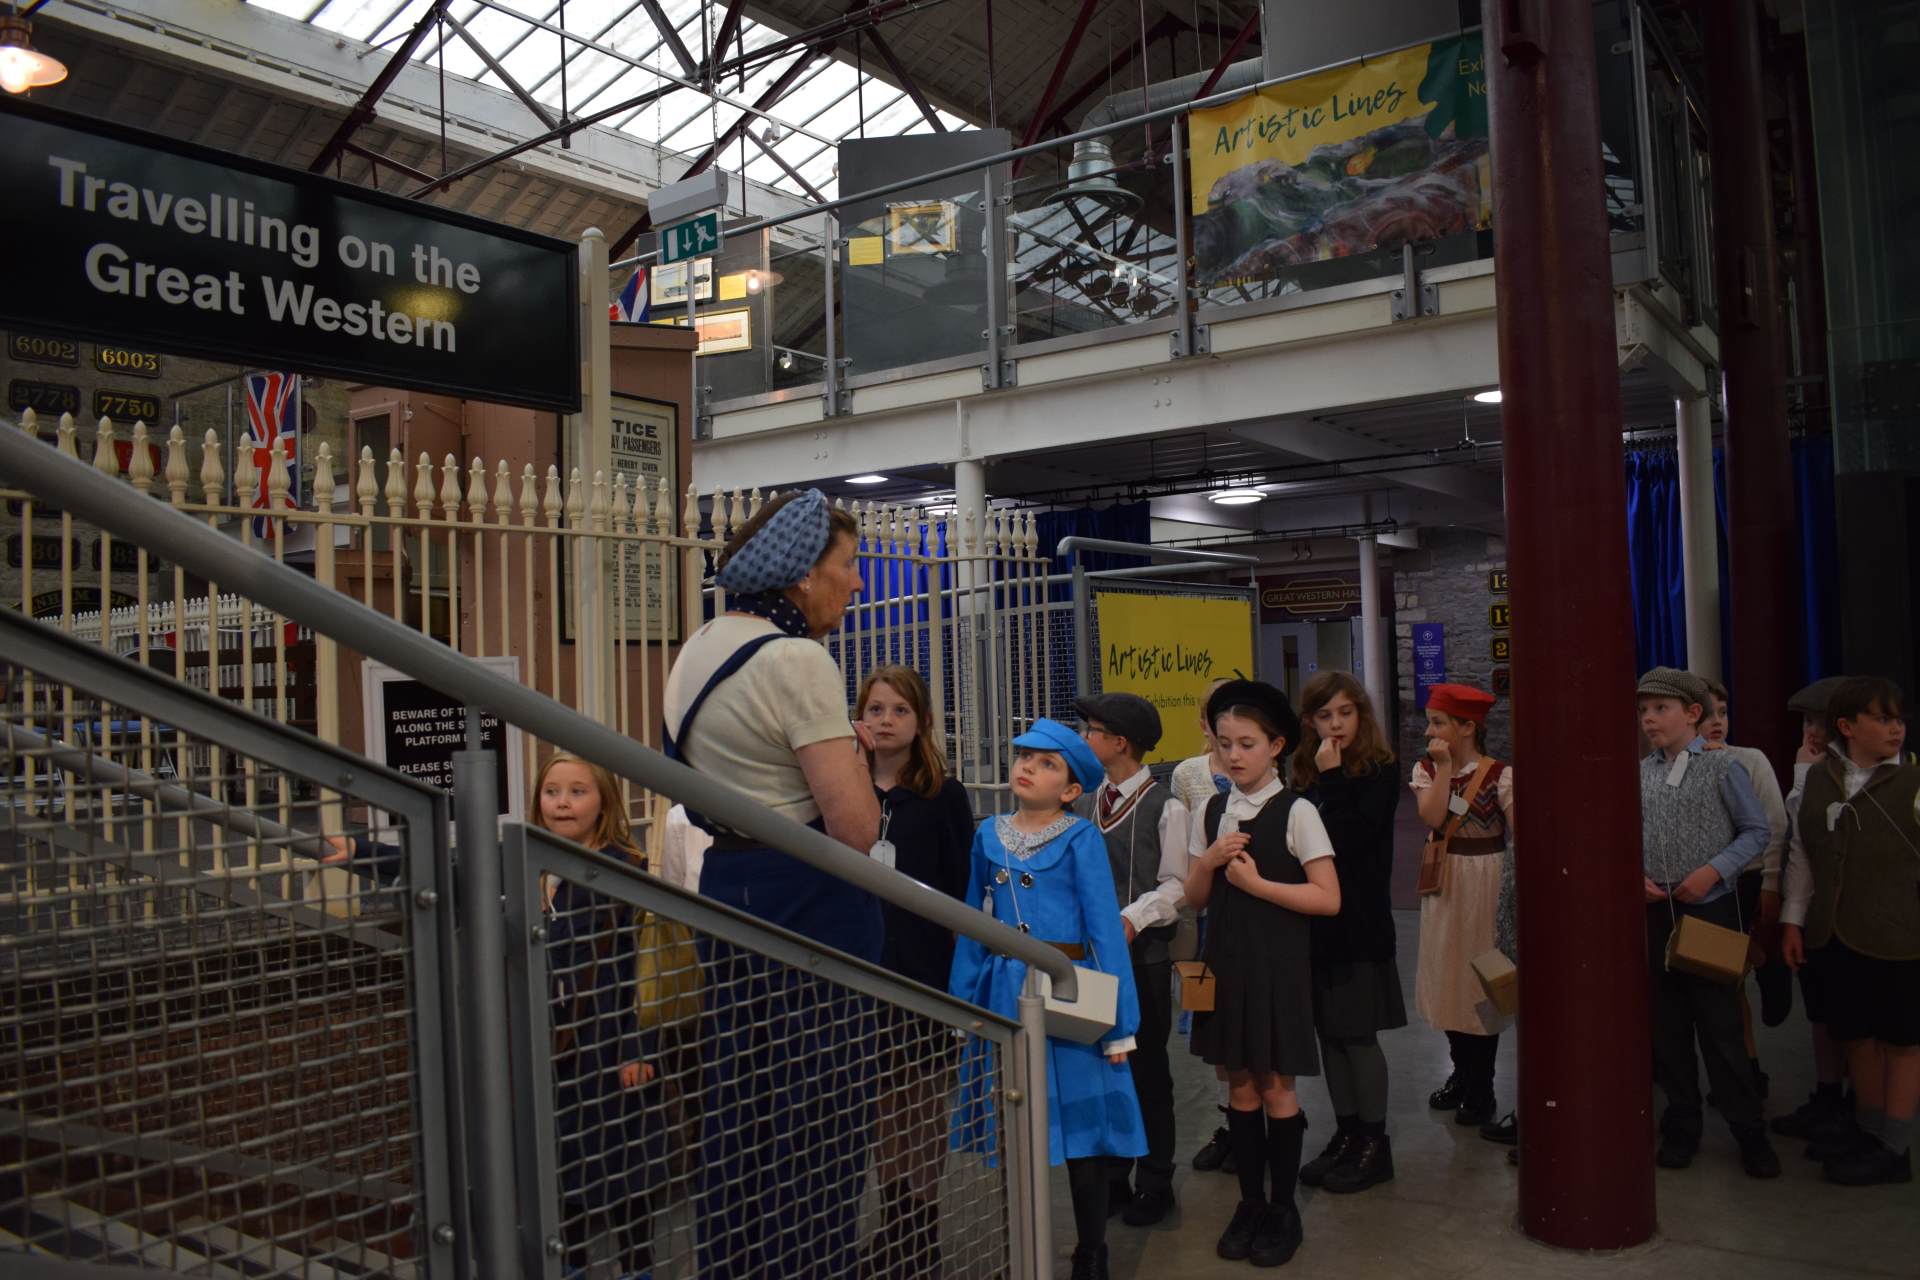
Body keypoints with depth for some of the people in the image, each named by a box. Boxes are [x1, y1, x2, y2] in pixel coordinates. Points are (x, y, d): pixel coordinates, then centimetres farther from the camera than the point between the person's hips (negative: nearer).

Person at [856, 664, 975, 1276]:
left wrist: (959, 975, -8)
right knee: (877, 1114, 11)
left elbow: (962, 891, -3)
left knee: (920, 1115, 6)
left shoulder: (944, 796, -2)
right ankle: (891, 1230, 26)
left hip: (925, 974, -2)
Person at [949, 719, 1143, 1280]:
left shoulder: (1081, 839, -5)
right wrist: (962, 1005, 8)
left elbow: (1105, 928, -7)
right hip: (1004, 996, 4)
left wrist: (1119, 1020, -10)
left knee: (1081, 1126, 5)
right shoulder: (989, 836, 6)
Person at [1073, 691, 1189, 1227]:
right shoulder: (1083, 805, 9)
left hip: (1144, 953, -5)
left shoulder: (1165, 808, -9)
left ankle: (1154, 1182, 21)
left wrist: (1132, 919, -22)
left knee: (1147, 1068, 6)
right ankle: (1111, 1175, 26)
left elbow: (1175, 886, -10)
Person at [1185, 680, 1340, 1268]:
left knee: (1276, 1088, 6)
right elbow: (1196, 897, 9)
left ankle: (1283, 1210, 22)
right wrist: (1208, 862, -10)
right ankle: (1250, 1203, 26)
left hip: (1276, 964, -4)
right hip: (1225, 961, 5)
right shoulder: (1212, 811, 5)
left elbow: (1328, 899, -15)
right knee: (1240, 1085, 12)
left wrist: (1257, 882, -19)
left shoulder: (1296, 812, -11)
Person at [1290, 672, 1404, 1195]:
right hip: (1314, 921, 6)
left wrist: (1332, 780, -18)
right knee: (1329, 1032, 12)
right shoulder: (1306, 774, 8)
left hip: (1358, 925, -6)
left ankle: (1374, 1143, 16)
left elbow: (1349, 838, -20)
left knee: (1358, 1034, 1)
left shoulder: (1379, 773, -8)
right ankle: (1346, 1135, 25)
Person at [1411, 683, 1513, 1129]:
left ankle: (1480, 1088, 15)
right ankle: (1462, 1073, 29)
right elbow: (1431, 817, -14)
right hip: (1444, 883, 5)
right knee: (1448, 977, 12)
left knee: (1482, 979, 2)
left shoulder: (1500, 775, -11)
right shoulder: (1426, 770, 3)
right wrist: (1444, 768, -16)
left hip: (1486, 885, -5)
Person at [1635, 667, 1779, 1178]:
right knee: (1667, 1026, 11)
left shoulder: (1723, 767, -5)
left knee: (1720, 1025, -1)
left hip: (1709, 909, -4)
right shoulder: (1640, 775, 5)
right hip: (1656, 912, 4)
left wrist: (1713, 871, -15)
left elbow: (1755, 831, -4)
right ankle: (1681, 1126, 24)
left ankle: (1749, 1131, 15)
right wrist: (1635, 877, -7)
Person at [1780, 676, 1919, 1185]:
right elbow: (1804, 853, 9)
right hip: (1835, 933, 4)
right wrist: (1793, 920, 8)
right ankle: (1867, 1129, 33)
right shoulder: (1818, 779, 2)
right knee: (1855, 1034, 16)